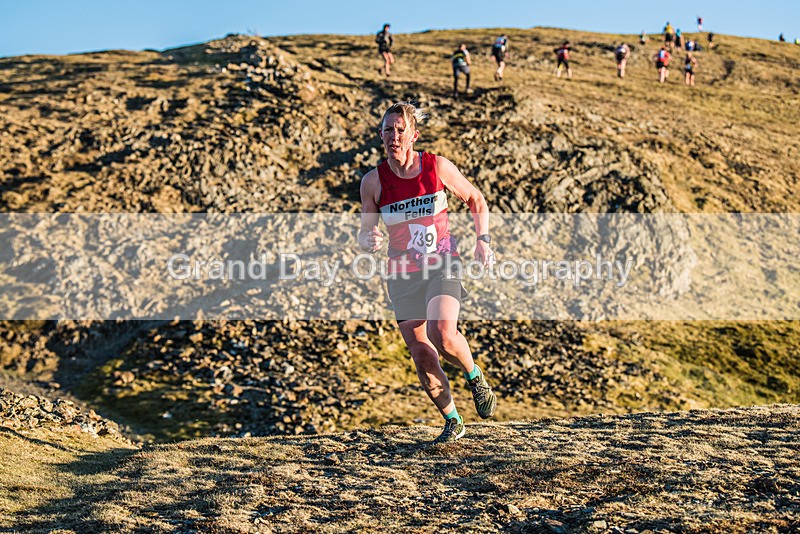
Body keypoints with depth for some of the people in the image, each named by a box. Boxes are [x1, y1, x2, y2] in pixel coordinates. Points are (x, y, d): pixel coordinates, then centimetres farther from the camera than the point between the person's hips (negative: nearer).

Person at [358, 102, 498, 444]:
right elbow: (364, 234, 3)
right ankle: (452, 422, 21)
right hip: (402, 273, 2)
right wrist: (368, 242, -21)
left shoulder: (438, 167, -6)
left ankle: (475, 378, 7)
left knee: (442, 334, -25)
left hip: (442, 265, -2)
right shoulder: (373, 181, -5)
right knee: (421, 355, 1)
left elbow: (476, 200, 10)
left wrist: (482, 240, -1)